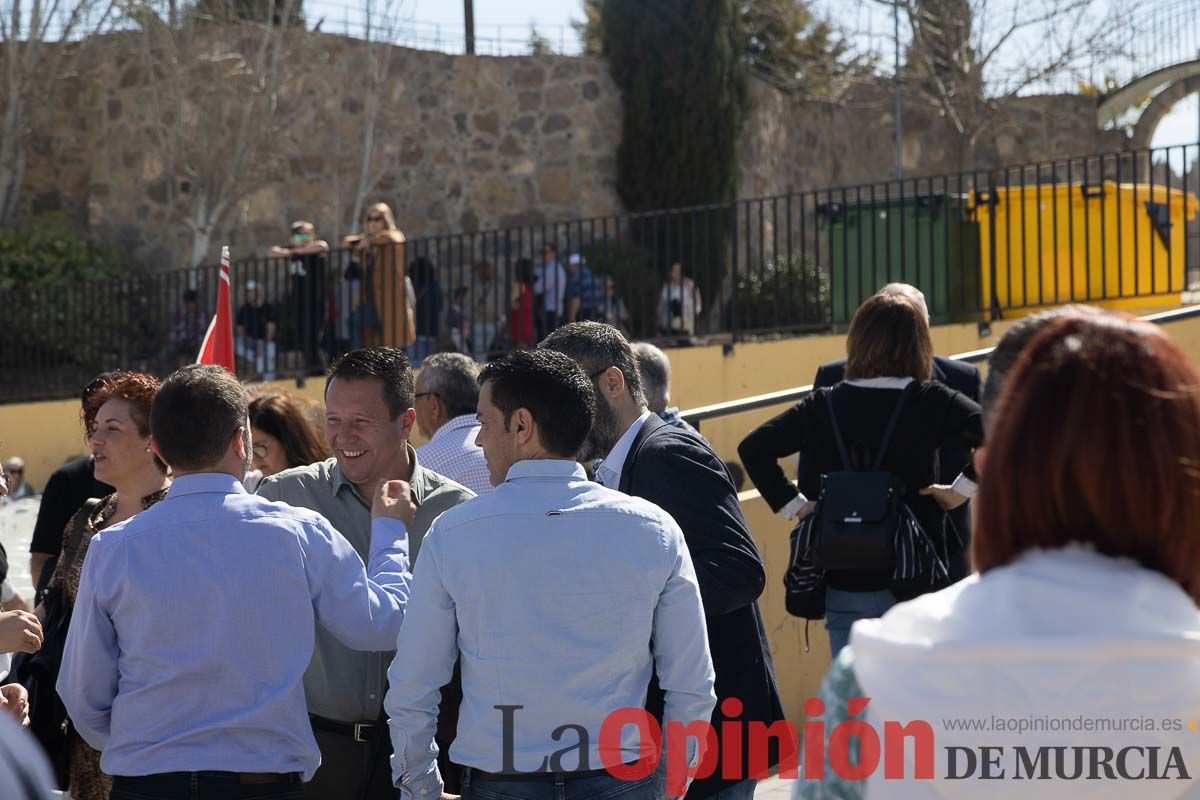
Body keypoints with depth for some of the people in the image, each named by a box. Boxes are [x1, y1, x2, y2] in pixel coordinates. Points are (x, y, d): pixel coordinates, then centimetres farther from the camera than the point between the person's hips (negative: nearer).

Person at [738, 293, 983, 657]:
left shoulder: (822, 406, 1)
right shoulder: (930, 402, -6)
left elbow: (753, 447, -1)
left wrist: (791, 503, 2)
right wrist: (964, 488, -8)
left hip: (842, 588, 2)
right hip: (913, 585, -2)